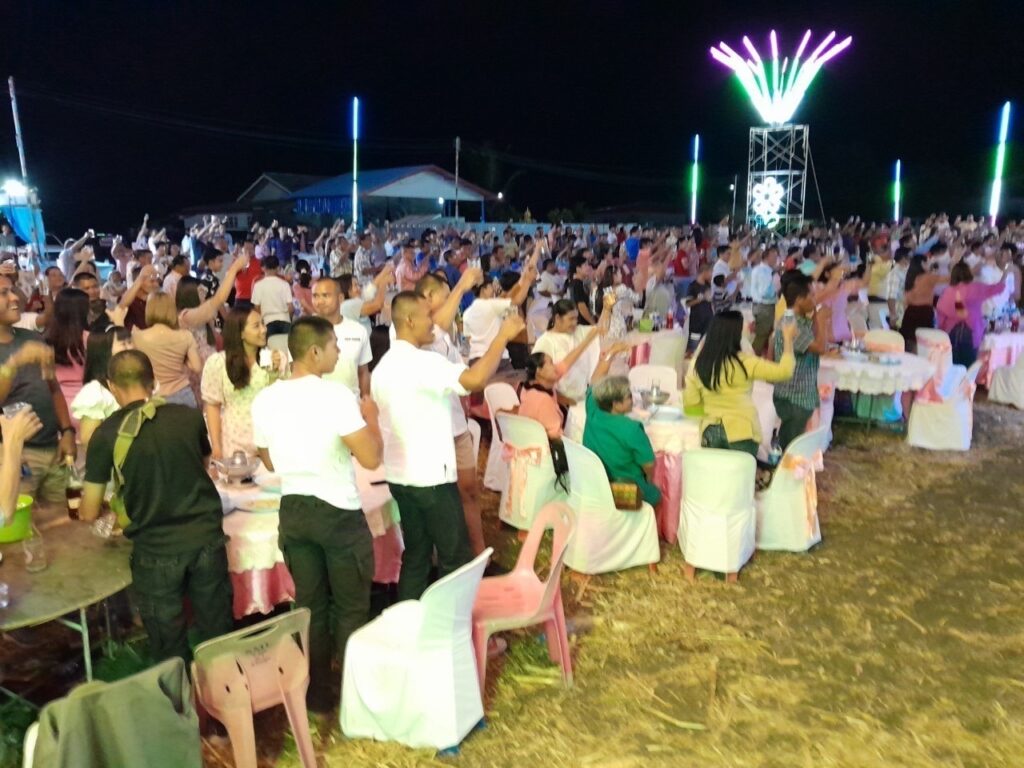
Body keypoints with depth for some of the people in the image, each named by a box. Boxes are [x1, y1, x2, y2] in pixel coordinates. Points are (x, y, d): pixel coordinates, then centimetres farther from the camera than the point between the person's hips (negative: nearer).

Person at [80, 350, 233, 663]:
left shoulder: (106, 434, -6)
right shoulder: (190, 417, 0)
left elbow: (89, 513, 2)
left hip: (155, 550, -2)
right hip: (207, 538, 2)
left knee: (169, 649, 15)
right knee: (216, 636, 17)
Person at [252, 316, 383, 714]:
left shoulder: (265, 399, 0)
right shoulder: (336, 394, -19)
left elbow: (269, 462, 13)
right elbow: (371, 458, -21)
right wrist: (371, 416, -5)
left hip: (293, 511, 6)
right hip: (339, 513, -5)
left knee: (310, 604, 17)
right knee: (350, 607, 11)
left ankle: (317, 694, 28)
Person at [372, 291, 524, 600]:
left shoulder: (383, 366, 11)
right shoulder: (423, 361, -18)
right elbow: (476, 379, -32)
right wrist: (503, 336, -21)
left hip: (399, 475, 9)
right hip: (431, 476, -9)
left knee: (415, 554, 16)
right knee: (456, 556, 4)